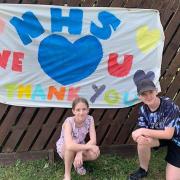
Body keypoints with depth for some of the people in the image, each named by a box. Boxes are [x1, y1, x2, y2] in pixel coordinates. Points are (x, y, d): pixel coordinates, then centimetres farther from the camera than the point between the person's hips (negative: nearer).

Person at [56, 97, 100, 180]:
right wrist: (89, 146, -41)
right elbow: (69, 145, -47)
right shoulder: (69, 122, -33)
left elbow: (93, 140, -24)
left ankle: (77, 161, 6)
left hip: (80, 147, 4)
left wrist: (80, 152, -36)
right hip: (63, 148, -3)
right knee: (72, 144, -39)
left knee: (95, 153, -26)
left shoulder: (90, 119, -21)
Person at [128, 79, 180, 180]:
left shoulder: (169, 105, -31)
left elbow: (168, 134, -30)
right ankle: (143, 170, 0)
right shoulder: (143, 110, -13)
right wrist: (141, 137, -39)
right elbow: (142, 131, -14)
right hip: (160, 134, 5)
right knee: (142, 141, -27)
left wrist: (144, 131, -33)